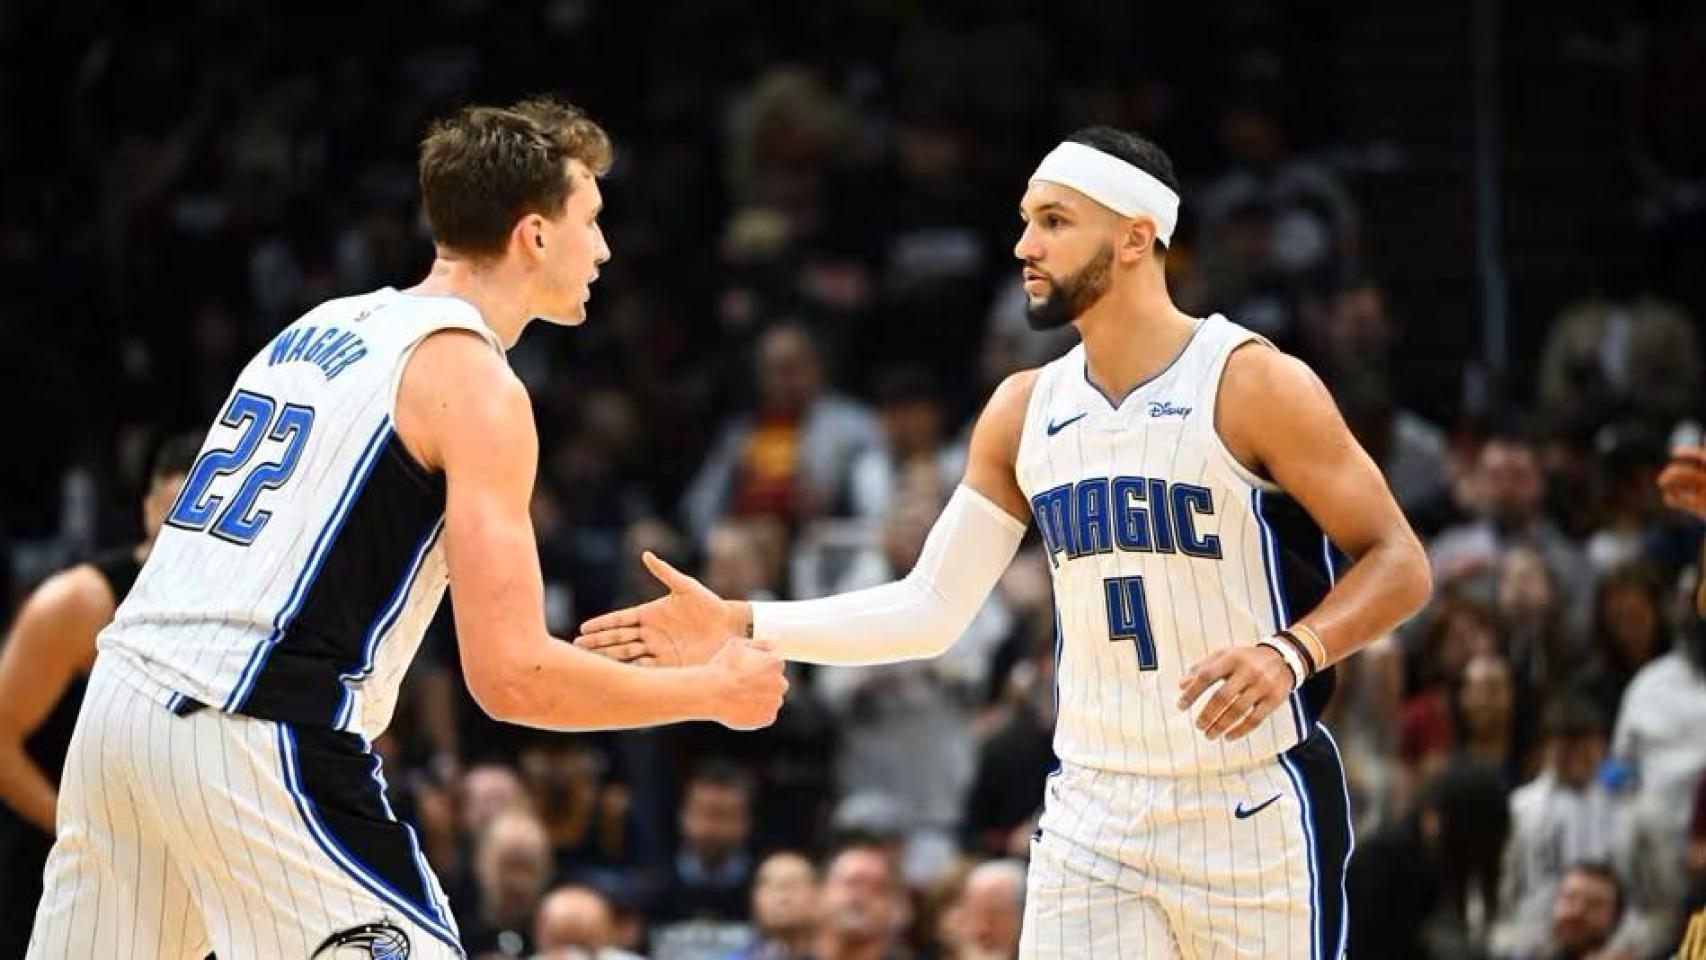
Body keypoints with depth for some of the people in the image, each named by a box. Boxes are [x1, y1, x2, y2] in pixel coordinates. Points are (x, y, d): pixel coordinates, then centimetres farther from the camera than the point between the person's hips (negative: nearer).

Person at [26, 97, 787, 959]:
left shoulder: (322, 327, 20)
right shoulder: (474, 380, -6)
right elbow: (510, 676, -12)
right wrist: (713, 692, -1)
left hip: (121, 696, 9)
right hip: (256, 739, -9)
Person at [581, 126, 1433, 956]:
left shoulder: (1252, 383, -10)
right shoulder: (1025, 410, 8)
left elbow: (1398, 564, -9)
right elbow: (930, 610, 10)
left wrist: (1290, 653, -27)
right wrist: (742, 626, 2)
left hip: (1253, 811, -5)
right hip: (1092, 816, 5)